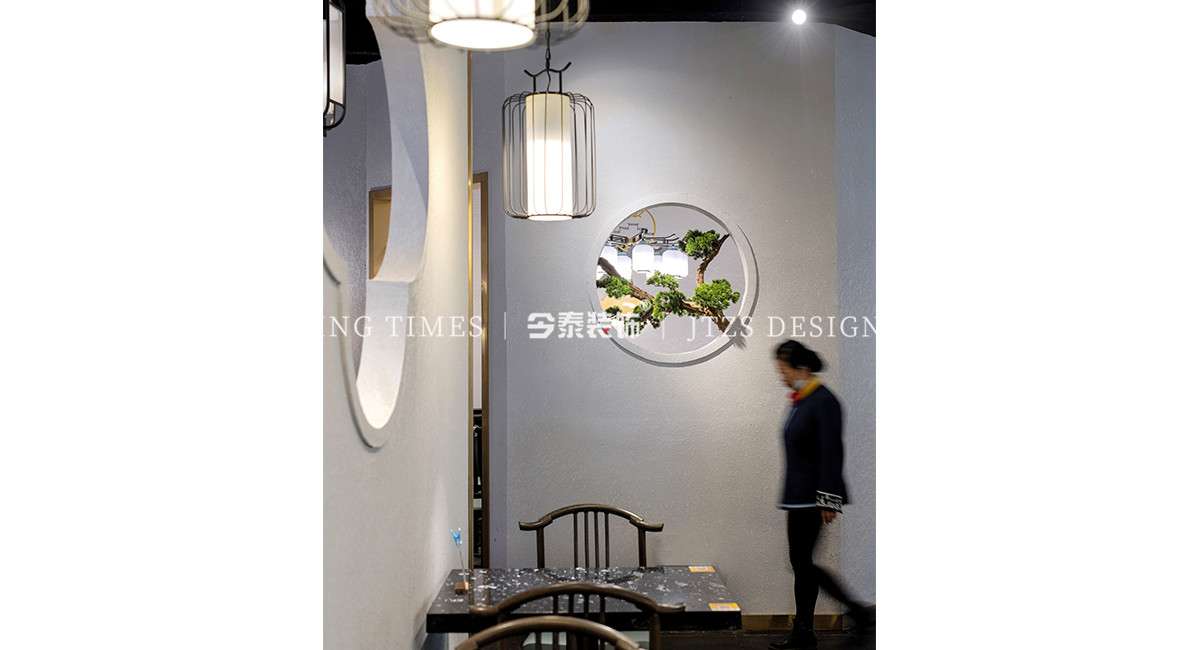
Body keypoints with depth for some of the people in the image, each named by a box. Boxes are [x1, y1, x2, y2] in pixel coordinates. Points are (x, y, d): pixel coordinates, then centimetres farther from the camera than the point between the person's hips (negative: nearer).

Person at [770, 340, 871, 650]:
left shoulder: (823, 401, -15)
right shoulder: (799, 401, 13)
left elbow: (831, 453, -17)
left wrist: (827, 500, -19)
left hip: (811, 496, -9)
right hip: (798, 495, 9)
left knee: (801, 560, -2)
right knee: (800, 561, 11)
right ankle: (853, 608, 21)